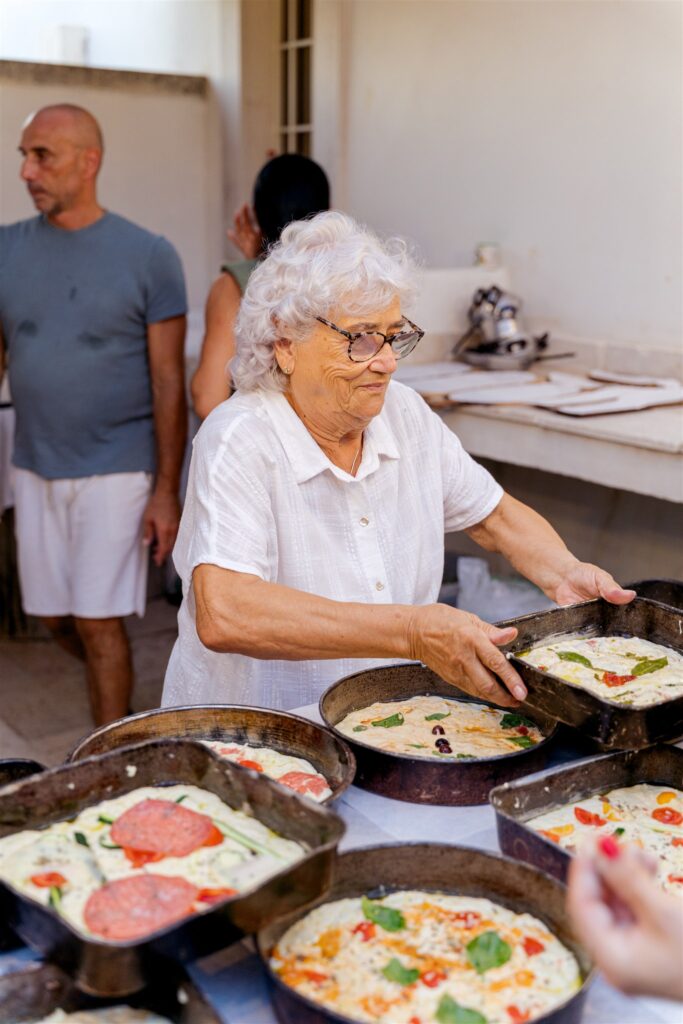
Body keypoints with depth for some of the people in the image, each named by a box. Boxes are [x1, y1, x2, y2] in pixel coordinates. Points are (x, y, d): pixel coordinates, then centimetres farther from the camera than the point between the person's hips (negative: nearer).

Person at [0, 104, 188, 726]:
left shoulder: (148, 256, -6)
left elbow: (169, 383, -6)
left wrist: (167, 491, -9)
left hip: (115, 470, -4)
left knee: (98, 622, -1)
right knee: (56, 618, 13)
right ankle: (118, 703, 40)